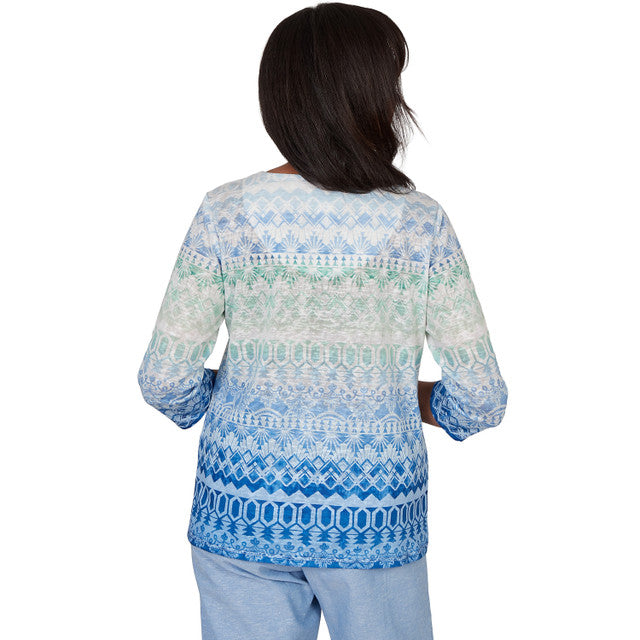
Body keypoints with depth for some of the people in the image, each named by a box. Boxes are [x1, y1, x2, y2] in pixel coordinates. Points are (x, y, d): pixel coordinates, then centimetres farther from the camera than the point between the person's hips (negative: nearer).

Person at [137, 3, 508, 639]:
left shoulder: (224, 212, -10)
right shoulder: (423, 224, -11)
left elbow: (166, 382, -8)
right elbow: (480, 401, -9)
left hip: (242, 514, 1)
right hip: (375, 519, 0)